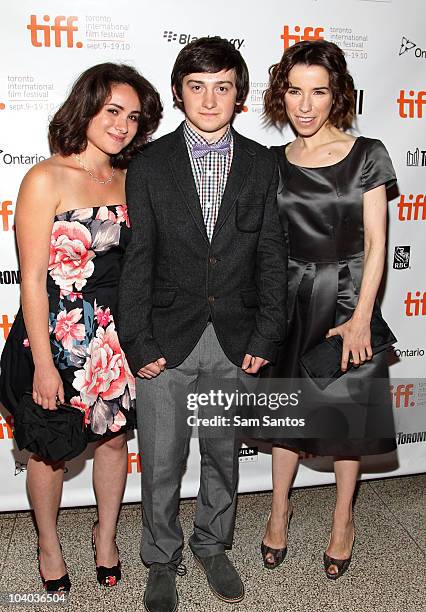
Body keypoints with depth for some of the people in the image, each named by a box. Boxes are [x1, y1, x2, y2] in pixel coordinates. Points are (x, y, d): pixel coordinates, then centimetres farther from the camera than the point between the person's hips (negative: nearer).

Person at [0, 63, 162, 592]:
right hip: (57, 334, -5)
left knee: (114, 437, 18)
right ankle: (49, 544, 42)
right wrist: (44, 364, -15)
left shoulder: (127, 180, 3)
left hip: (115, 333, 5)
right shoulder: (46, 179, -14)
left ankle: (106, 535, 44)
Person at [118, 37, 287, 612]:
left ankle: (213, 545, 42)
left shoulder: (261, 165, 2)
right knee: (161, 466, 9)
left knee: (224, 455, 18)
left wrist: (265, 339, -3)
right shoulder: (150, 165, -2)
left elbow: (271, 258, 2)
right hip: (167, 341, -1)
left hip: (236, 342, 2)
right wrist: (138, 344, -9)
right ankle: (162, 561, 34)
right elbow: (136, 261, -4)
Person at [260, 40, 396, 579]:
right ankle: (279, 509, 34)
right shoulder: (272, 163, 2)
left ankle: (342, 518, 33)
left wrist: (360, 318, -13)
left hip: (347, 297, -2)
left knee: (346, 408, 10)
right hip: (291, 299, 2)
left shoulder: (367, 156, -4)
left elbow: (375, 243, -7)